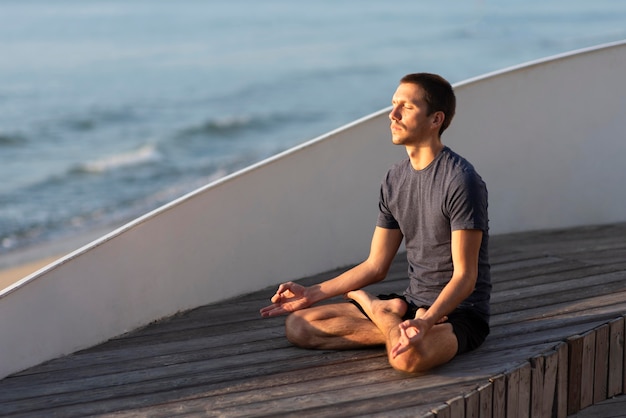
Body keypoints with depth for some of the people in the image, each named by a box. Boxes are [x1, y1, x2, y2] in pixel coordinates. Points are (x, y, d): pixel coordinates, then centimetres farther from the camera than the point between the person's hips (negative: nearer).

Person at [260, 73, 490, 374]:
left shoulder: (461, 180, -16)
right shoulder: (395, 179, 9)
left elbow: (464, 278, -19)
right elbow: (376, 266, 11)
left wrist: (426, 321, -36)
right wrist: (313, 293, 2)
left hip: (460, 311, -7)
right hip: (413, 304, 7)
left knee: (408, 356, -41)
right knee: (298, 326, -4)